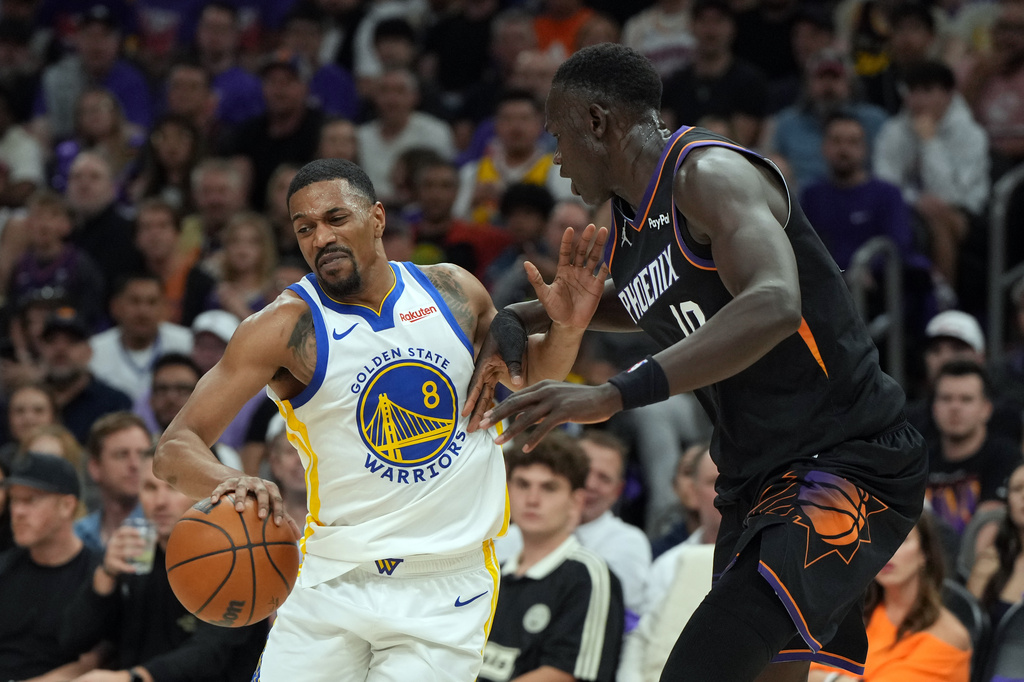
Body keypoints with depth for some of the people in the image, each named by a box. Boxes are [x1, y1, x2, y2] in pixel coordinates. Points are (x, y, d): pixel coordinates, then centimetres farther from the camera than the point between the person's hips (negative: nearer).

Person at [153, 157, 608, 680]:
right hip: (333, 579, -1)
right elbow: (175, 449, -14)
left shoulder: (453, 292, 2)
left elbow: (528, 375, 22)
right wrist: (230, 484, -37)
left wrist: (566, 330, -1)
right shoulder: (286, 327, -9)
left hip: (446, 593, 1)